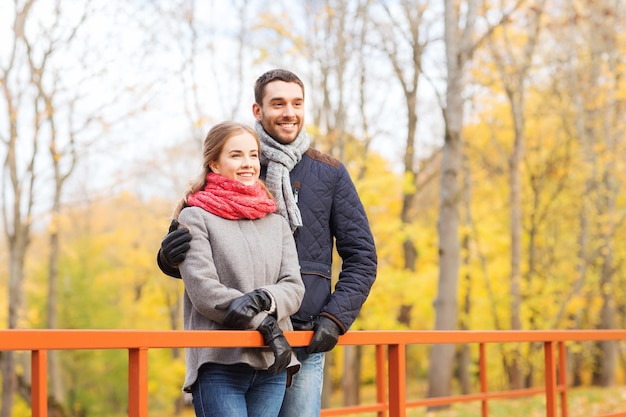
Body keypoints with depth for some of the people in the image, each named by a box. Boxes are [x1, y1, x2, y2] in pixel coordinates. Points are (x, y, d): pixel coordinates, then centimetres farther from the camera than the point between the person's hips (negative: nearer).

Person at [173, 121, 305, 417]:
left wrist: (263, 299, -16)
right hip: (219, 364, -4)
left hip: (271, 366, 5)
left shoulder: (277, 223, 18)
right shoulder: (195, 218, 3)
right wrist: (265, 327, -13)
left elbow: (294, 287, 7)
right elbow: (203, 289, -9)